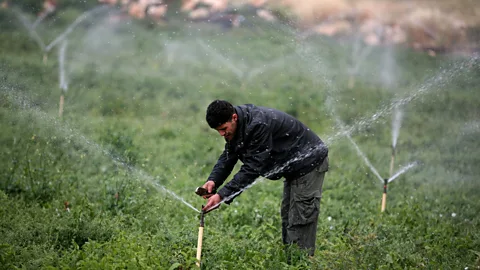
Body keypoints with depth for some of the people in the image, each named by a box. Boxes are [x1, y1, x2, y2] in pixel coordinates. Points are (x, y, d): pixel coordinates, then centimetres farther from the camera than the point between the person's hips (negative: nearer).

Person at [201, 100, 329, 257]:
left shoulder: (258, 125, -33)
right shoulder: (237, 127, -3)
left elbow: (253, 168, -34)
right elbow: (228, 157, -1)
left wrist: (223, 195, -36)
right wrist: (213, 180, -20)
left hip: (310, 163, -10)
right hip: (295, 167, 10)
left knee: (300, 220, -11)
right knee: (287, 218, 15)